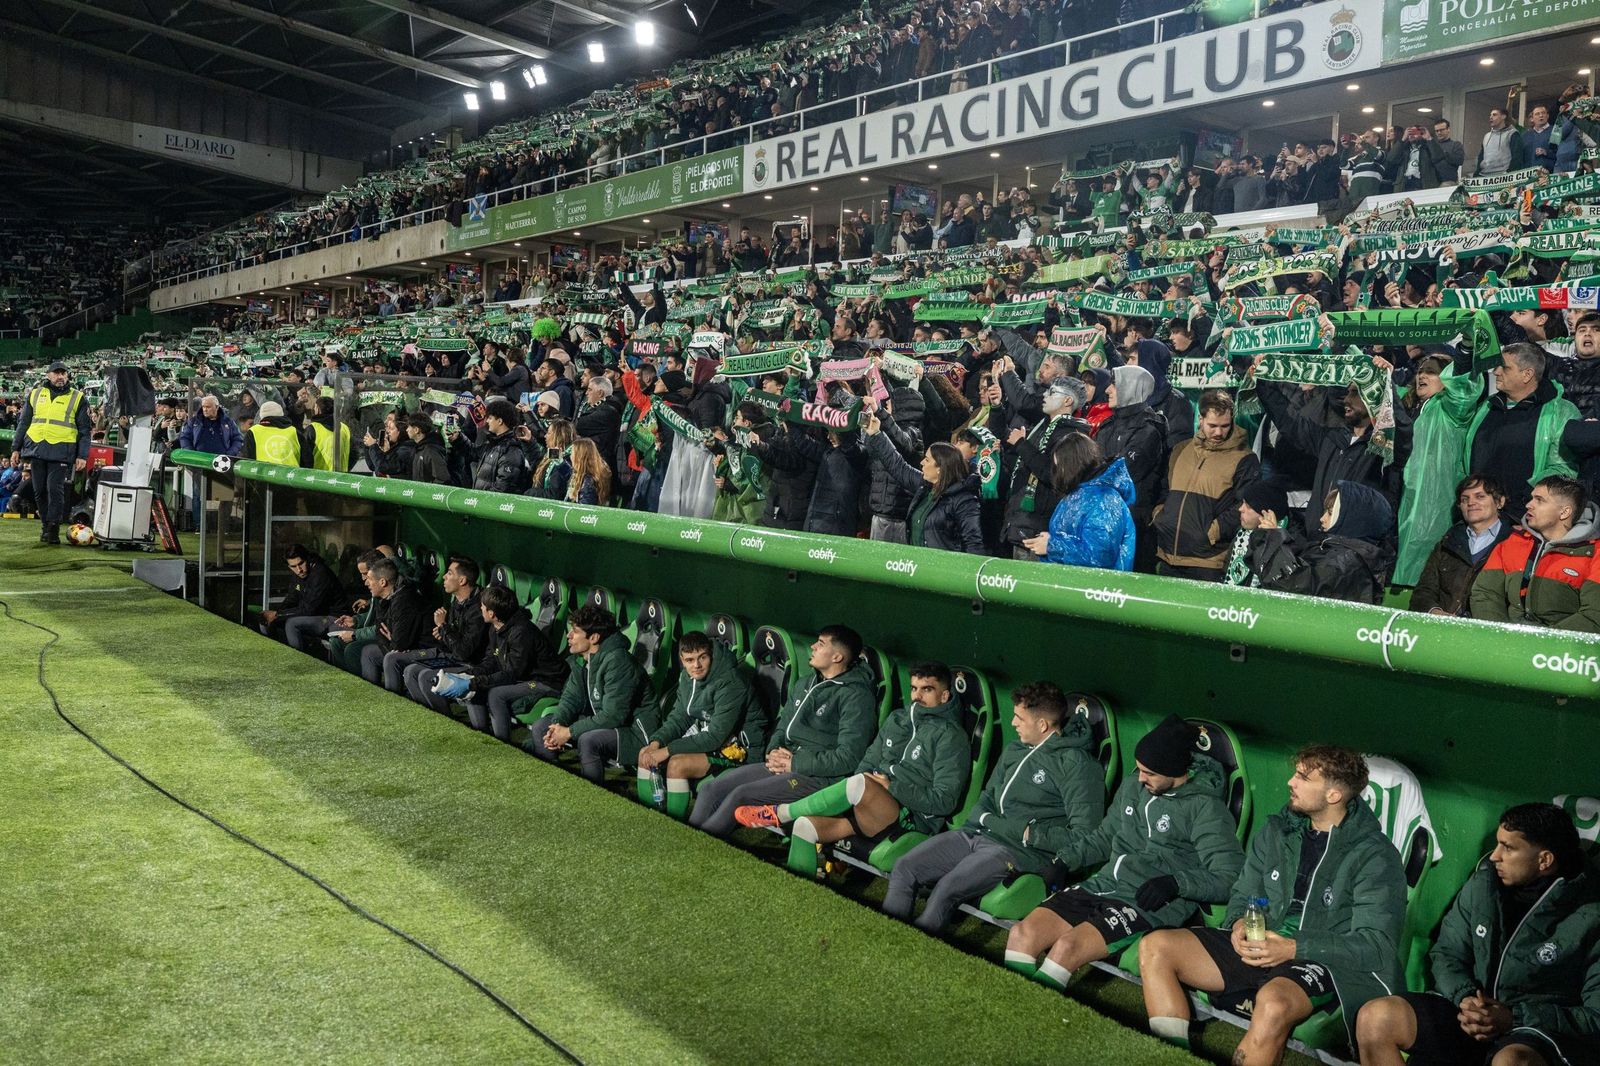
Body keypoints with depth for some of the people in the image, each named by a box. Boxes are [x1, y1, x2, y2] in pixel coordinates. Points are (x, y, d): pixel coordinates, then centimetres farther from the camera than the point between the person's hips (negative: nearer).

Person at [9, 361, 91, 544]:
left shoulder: (77, 398, 7)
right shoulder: (35, 394, 15)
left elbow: (85, 430, 6)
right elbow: (23, 423, 19)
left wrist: (82, 456, -3)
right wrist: (16, 448, 12)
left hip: (61, 452, -3)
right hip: (36, 450, 4)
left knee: (55, 490, -10)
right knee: (39, 491, 6)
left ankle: (53, 529, -4)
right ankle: (45, 525, 18)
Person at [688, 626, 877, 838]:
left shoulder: (855, 696, -10)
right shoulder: (806, 685, 16)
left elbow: (848, 758, -17)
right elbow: (781, 725, 24)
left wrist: (794, 764, -14)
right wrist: (773, 751, 1)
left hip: (819, 776, -8)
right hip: (783, 764, 8)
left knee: (741, 796, -24)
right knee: (710, 788, -6)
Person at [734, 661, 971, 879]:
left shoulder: (951, 736, -6)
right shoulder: (897, 719, 16)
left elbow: (944, 800, -13)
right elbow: (868, 761, 20)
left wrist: (892, 787, -14)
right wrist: (850, 797, 0)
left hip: (911, 821, -7)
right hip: (871, 811, 7)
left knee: (860, 783, -33)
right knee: (805, 825, -16)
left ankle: (781, 813, -15)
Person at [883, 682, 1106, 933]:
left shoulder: (1075, 763, -9)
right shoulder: (1014, 750, 16)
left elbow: (1084, 836, -14)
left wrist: (1031, 833, -12)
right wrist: (982, 817, 7)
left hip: (1019, 849, -8)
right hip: (975, 834, 8)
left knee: (945, 890, -27)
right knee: (904, 869, -4)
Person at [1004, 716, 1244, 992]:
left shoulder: (1205, 808, -6)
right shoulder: (1132, 787, 14)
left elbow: (1230, 877, -11)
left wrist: (1176, 882, -23)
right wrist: (1064, 860, 11)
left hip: (1149, 905, -7)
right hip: (1101, 886, 7)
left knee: (1067, 947, -30)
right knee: (1022, 933, -14)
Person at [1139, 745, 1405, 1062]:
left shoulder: (1375, 856, -6)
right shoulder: (1276, 832, 11)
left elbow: (1376, 944, -12)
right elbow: (1242, 896, 19)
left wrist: (1294, 948, -22)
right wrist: (1239, 924, -7)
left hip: (1324, 963, -6)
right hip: (1260, 949, 6)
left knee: (1273, 1002, -41)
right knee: (1155, 947, -11)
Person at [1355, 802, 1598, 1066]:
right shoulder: (1483, 883, 4)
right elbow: (1446, 953, 12)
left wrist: (1514, 1019, -19)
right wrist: (1466, 997, -10)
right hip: (1475, 1012, 5)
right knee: (1374, 1019, -19)